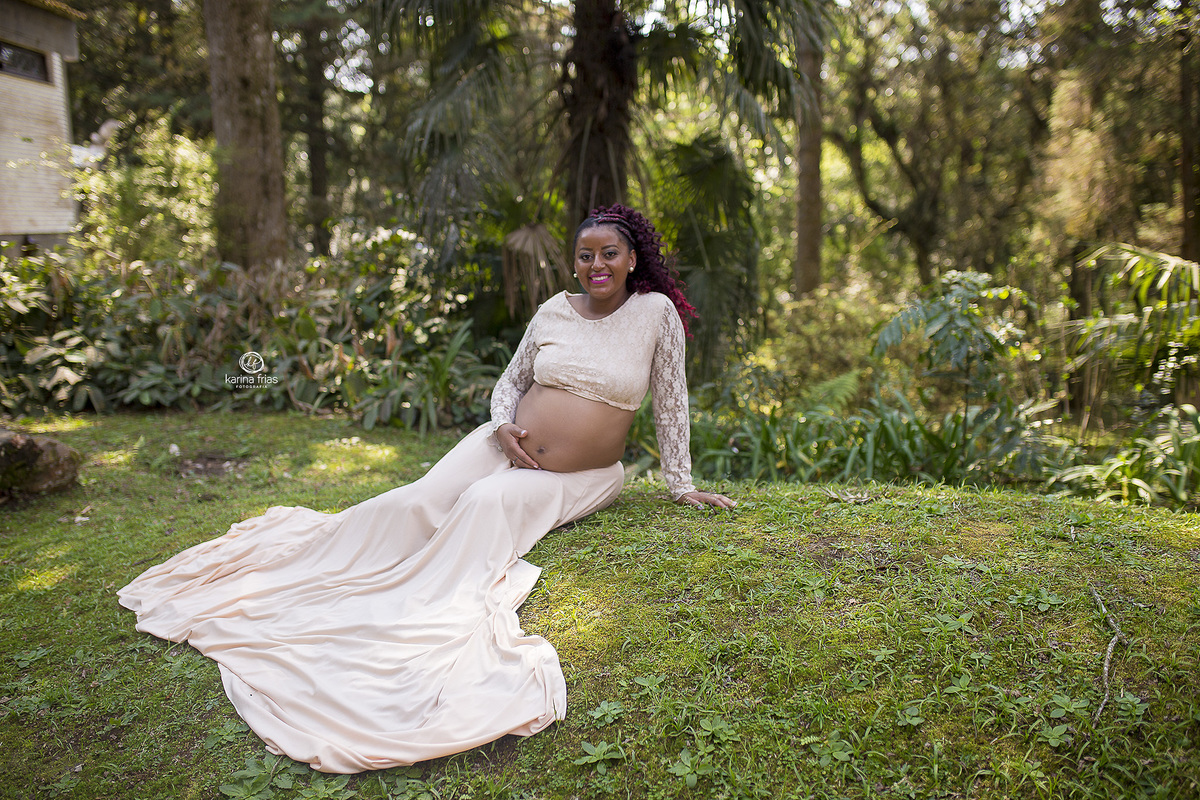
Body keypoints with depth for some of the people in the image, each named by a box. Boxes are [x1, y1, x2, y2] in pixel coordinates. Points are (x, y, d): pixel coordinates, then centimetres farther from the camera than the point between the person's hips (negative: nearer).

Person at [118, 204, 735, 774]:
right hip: (510, 446, 2)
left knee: (488, 503, -32)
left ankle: (430, 632, -25)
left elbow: (670, 401, 0)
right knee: (420, 502, -19)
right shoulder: (555, 309, 4)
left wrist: (680, 484, 1)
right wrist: (503, 427, -8)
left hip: (579, 479, -2)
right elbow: (511, 380, 13)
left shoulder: (655, 311, -4)